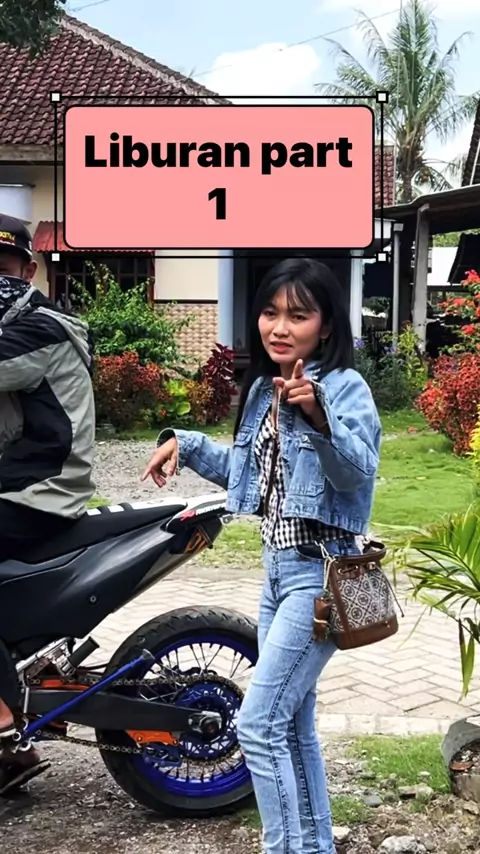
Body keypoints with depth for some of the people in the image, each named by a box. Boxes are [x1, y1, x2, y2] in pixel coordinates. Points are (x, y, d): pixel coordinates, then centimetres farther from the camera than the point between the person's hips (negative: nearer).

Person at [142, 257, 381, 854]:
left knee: (258, 725, -10)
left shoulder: (345, 386, -14)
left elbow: (358, 472, -29)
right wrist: (185, 443, 12)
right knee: (291, 722, 17)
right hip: (278, 565, 9)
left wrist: (317, 417, -44)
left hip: (319, 572, -9)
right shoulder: (263, 389, 10)